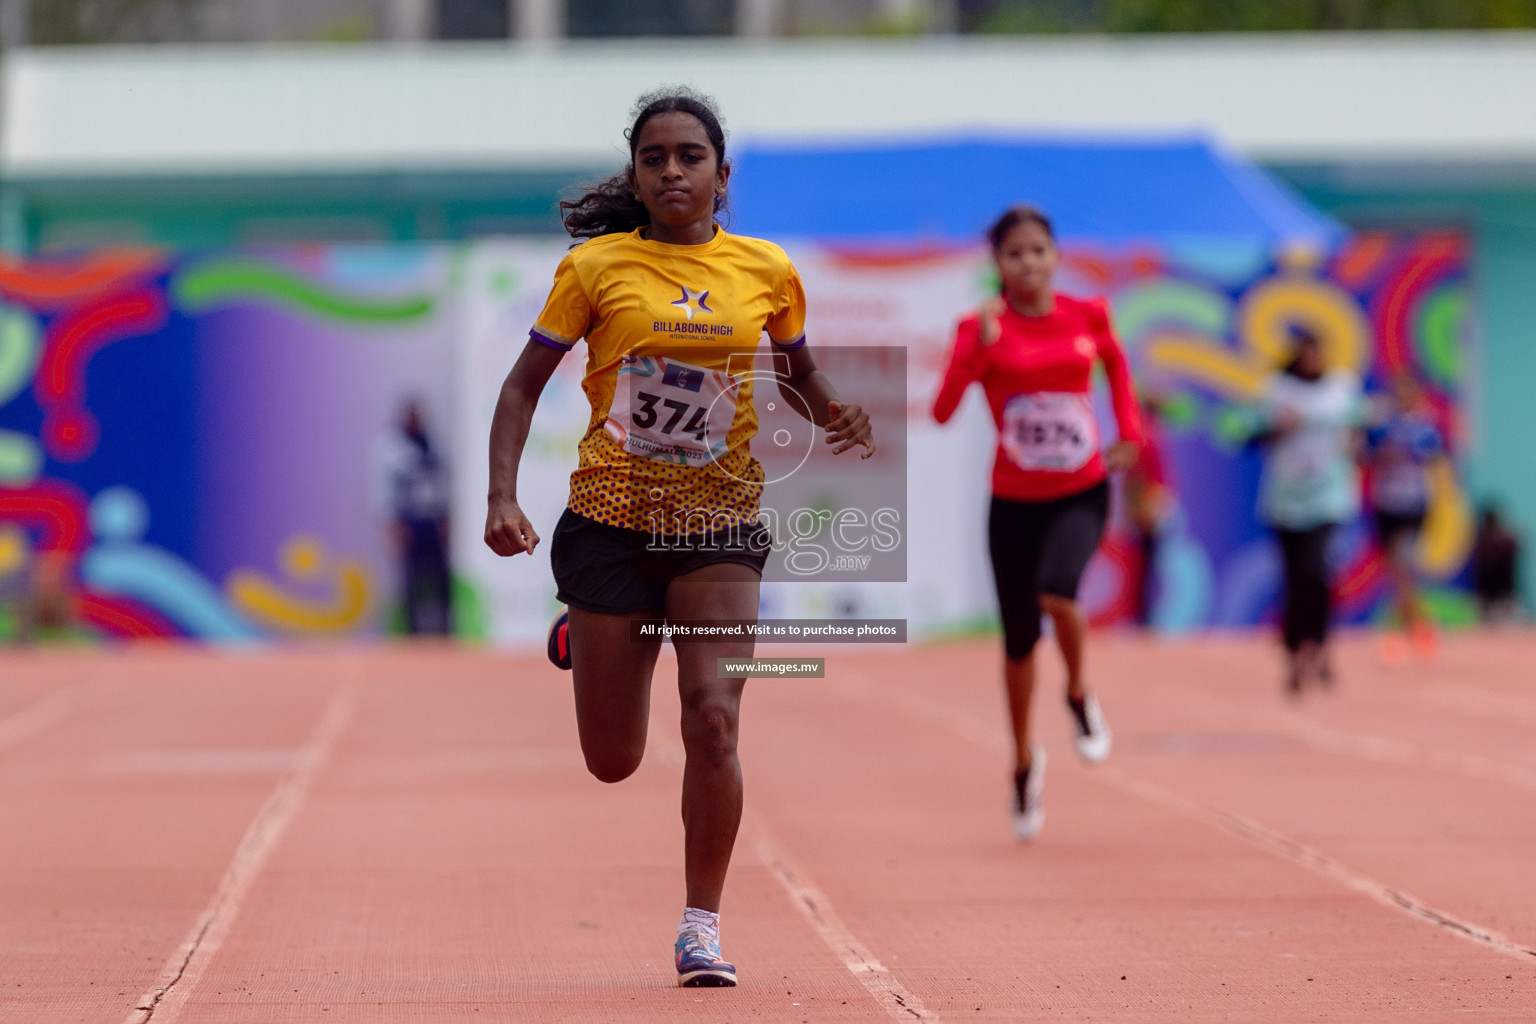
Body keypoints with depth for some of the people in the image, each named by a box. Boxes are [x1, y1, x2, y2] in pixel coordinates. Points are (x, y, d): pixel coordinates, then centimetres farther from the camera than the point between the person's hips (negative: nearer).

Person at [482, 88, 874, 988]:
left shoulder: (767, 271, 2)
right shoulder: (596, 266, -4)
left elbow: (798, 373, 19)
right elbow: (526, 383, 2)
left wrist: (840, 421, -3)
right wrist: (504, 497, -10)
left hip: (719, 524, 1)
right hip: (612, 519, -1)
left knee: (714, 723, -17)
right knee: (613, 764, 7)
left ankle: (702, 925, -2)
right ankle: (585, 641, 43)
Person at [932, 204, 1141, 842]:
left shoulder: (1087, 317, -3)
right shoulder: (983, 328, -9)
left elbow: (1116, 363, 20)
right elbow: (942, 411, -22)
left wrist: (1129, 434, 8)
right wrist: (979, 349, -32)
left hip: (1082, 494, 0)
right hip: (1014, 501, 0)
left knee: (1057, 592, -29)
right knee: (1019, 640, 9)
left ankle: (1079, 695, 2)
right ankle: (1025, 761, 32)